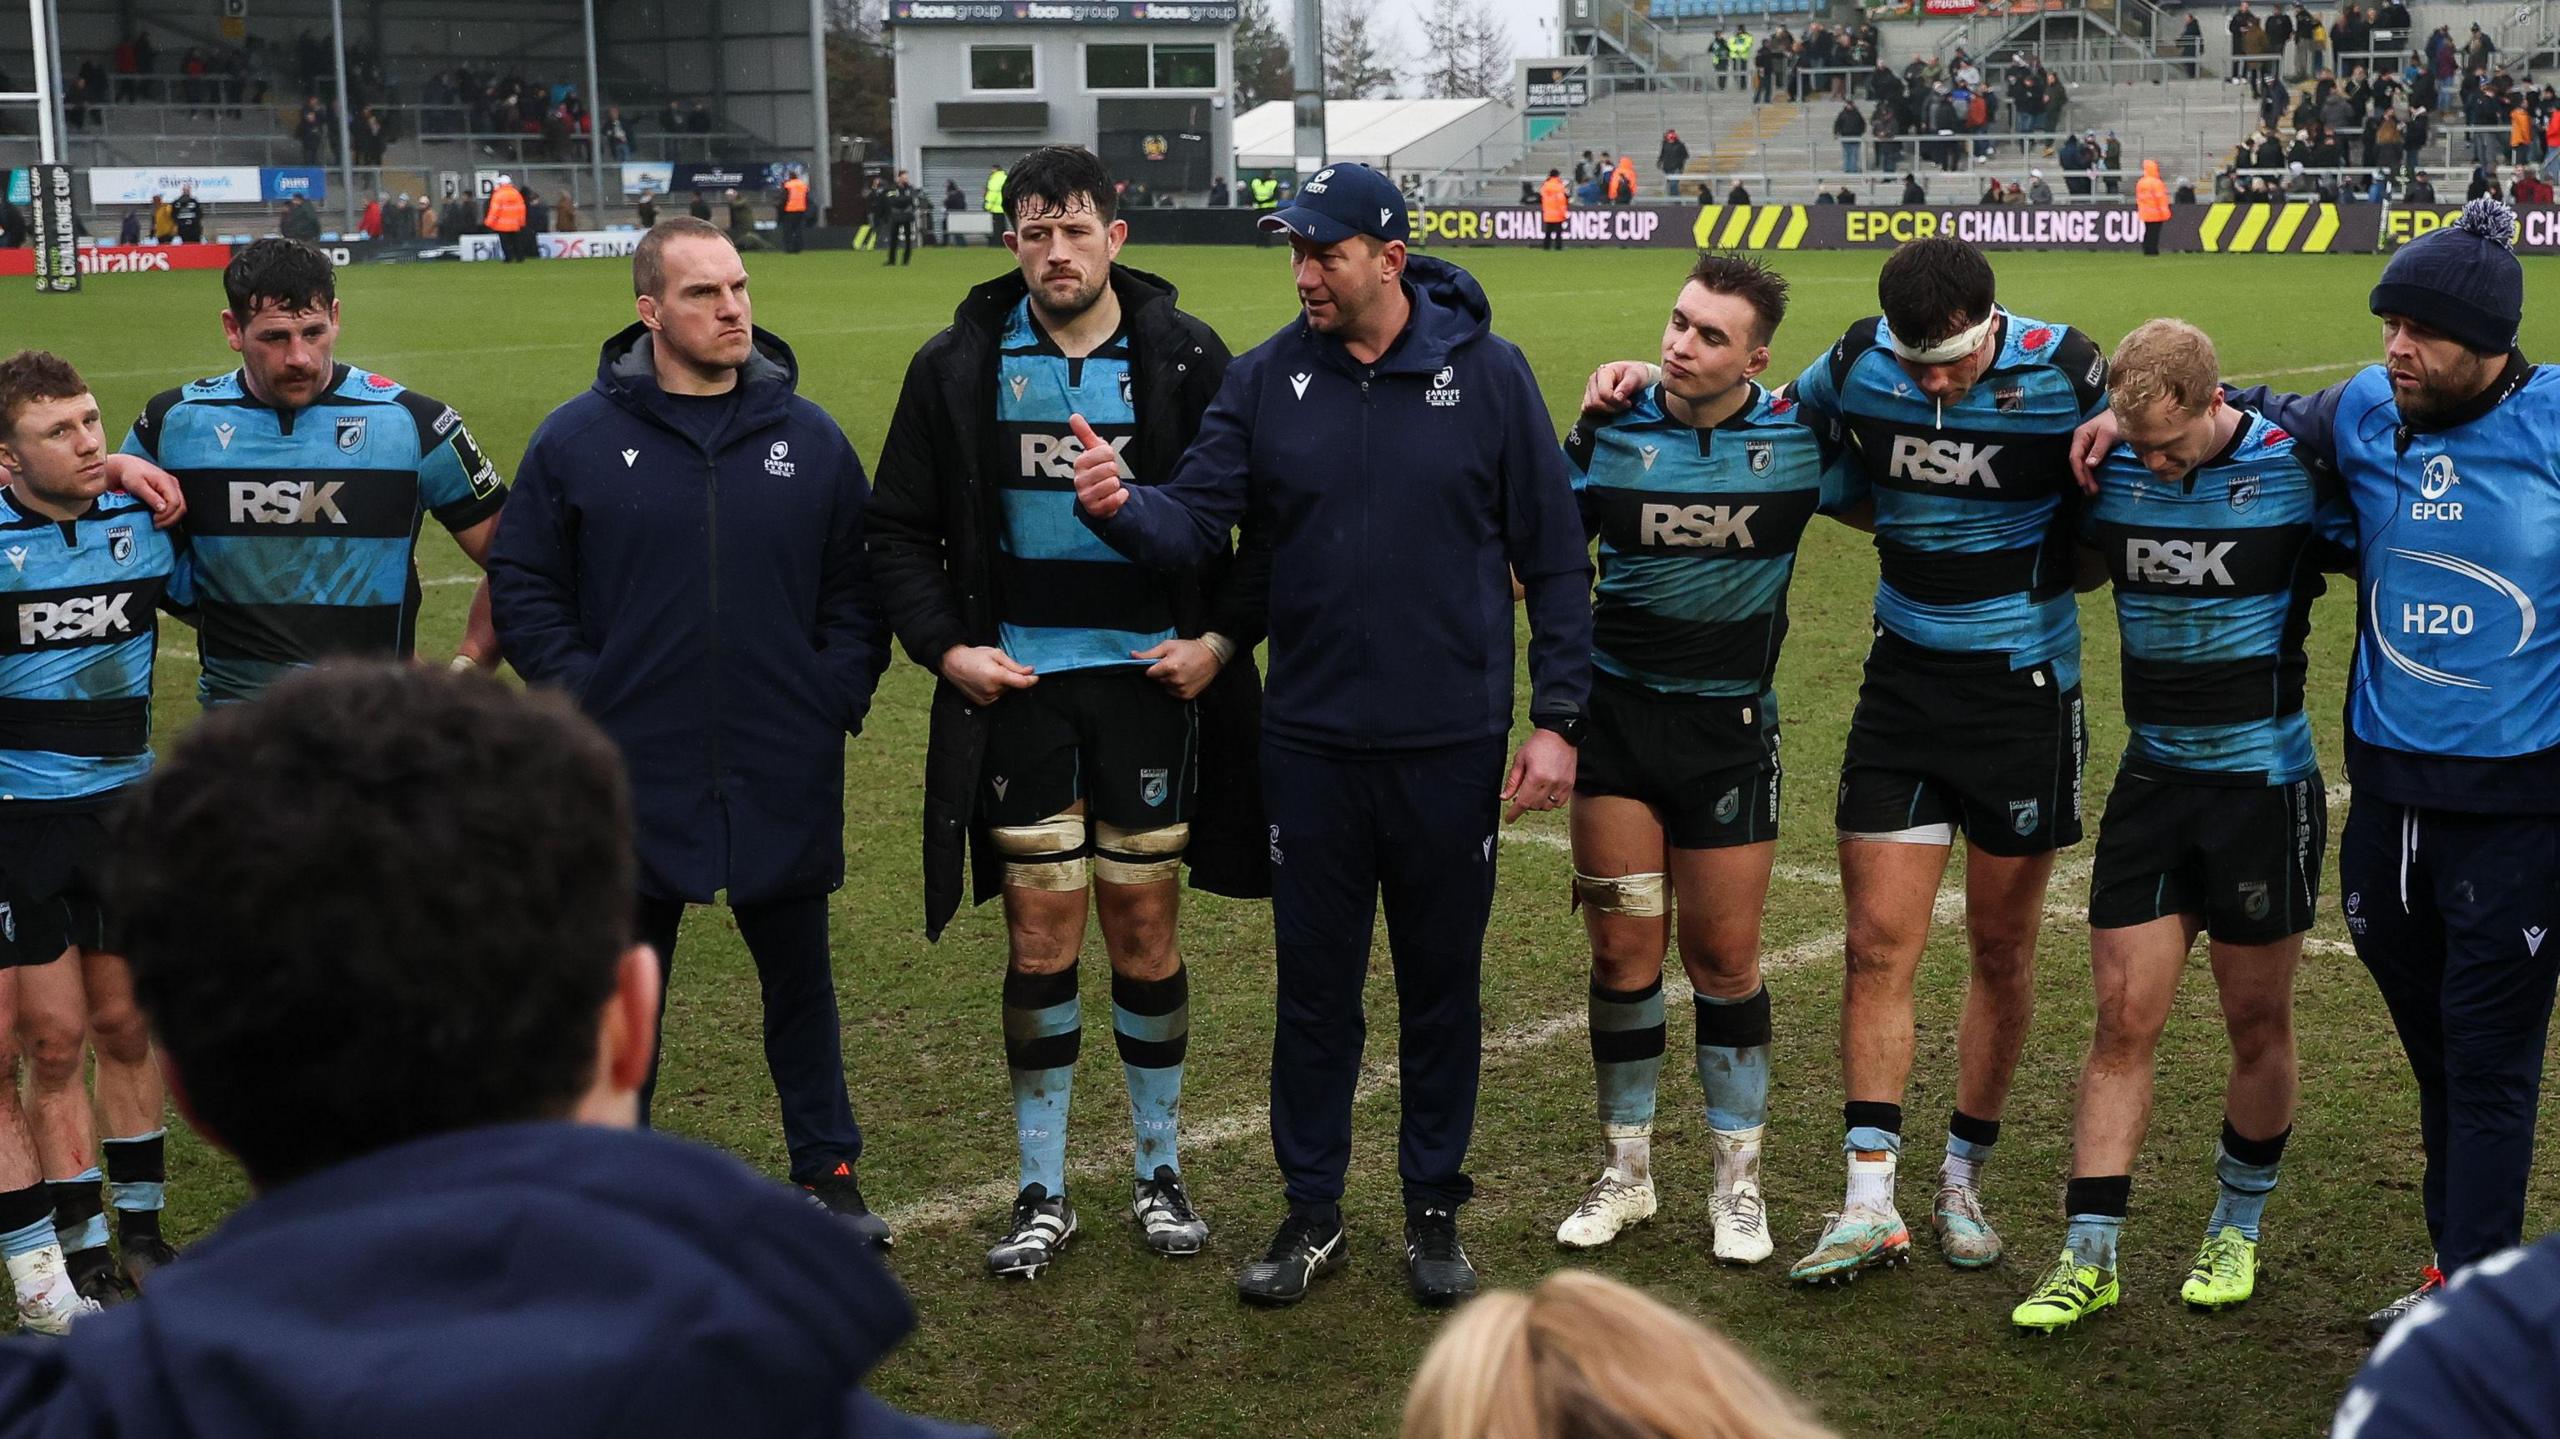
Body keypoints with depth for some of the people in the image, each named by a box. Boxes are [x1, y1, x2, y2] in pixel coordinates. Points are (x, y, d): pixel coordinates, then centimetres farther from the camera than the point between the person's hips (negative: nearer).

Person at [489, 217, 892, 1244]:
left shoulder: (808, 437, 4)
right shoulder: (579, 439, -2)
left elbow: (856, 583, 9)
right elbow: (522, 585, 3)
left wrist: (840, 692, -2)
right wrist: (578, 695, -5)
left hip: (783, 776, 1)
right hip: (635, 776, -1)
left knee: (799, 977, 13)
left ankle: (828, 1170, 27)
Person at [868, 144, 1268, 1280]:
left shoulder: (1185, 358, 0)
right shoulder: (959, 368, 2)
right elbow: (901, 528, 9)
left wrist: (1223, 637, -5)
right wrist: (945, 644, -3)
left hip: (1150, 681, 0)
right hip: (1018, 686, 1)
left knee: (1146, 933, 6)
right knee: (1040, 941, 2)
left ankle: (1159, 1172, 23)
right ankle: (1042, 1193, 15)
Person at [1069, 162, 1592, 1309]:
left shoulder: (1487, 373, -3)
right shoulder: (1266, 380, 2)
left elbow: (1553, 555, -1)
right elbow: (1196, 520, -5)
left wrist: (1556, 717, -4)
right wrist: (1123, 506, -28)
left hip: (1453, 744, -1)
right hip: (1312, 743, 1)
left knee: (1442, 986, 11)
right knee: (1314, 987, 9)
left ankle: (1434, 1211, 27)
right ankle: (1311, 1214, 24)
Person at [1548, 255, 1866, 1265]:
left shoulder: (1797, 436, -4)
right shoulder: (1610, 431, -3)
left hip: (1730, 726, 0)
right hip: (1616, 716, 1)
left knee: (1724, 958, 5)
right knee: (1622, 951, 3)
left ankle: (1739, 1179, 21)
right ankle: (1626, 1171, 19)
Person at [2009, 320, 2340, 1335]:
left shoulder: (2294, 469, -13)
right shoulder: (2111, 470, -2)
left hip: (2265, 784, -3)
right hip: (2152, 781, 3)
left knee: (2257, 1027, 9)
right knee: (2123, 1022, 1)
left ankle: (2238, 1229, 29)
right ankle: (2090, 1254, 7)